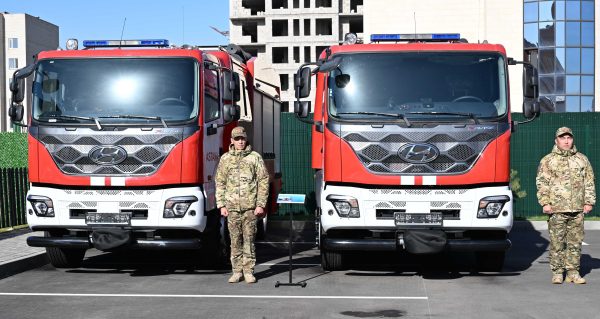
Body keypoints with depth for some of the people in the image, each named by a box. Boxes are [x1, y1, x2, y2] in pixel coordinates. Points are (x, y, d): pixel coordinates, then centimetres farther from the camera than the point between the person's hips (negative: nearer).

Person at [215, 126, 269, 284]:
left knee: (249, 239, 1)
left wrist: (261, 204, -5)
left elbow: (263, 181, 1)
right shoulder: (225, 159, 8)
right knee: (235, 240, 5)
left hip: (250, 207, -2)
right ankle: (237, 271, 12)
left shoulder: (255, 157, 3)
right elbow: (220, 183, 10)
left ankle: (249, 271, 9)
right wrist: (221, 205, 2)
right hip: (232, 207, 2)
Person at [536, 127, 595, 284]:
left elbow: (589, 182, 13)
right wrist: (545, 203, -9)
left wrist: (589, 202, 5)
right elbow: (541, 183, 1)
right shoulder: (547, 161, 6)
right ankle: (557, 273, 7)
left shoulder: (582, 159, 13)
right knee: (557, 242, -1)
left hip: (577, 209, 2)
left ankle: (573, 272, 12)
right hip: (556, 209, -2)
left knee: (575, 242, 5)